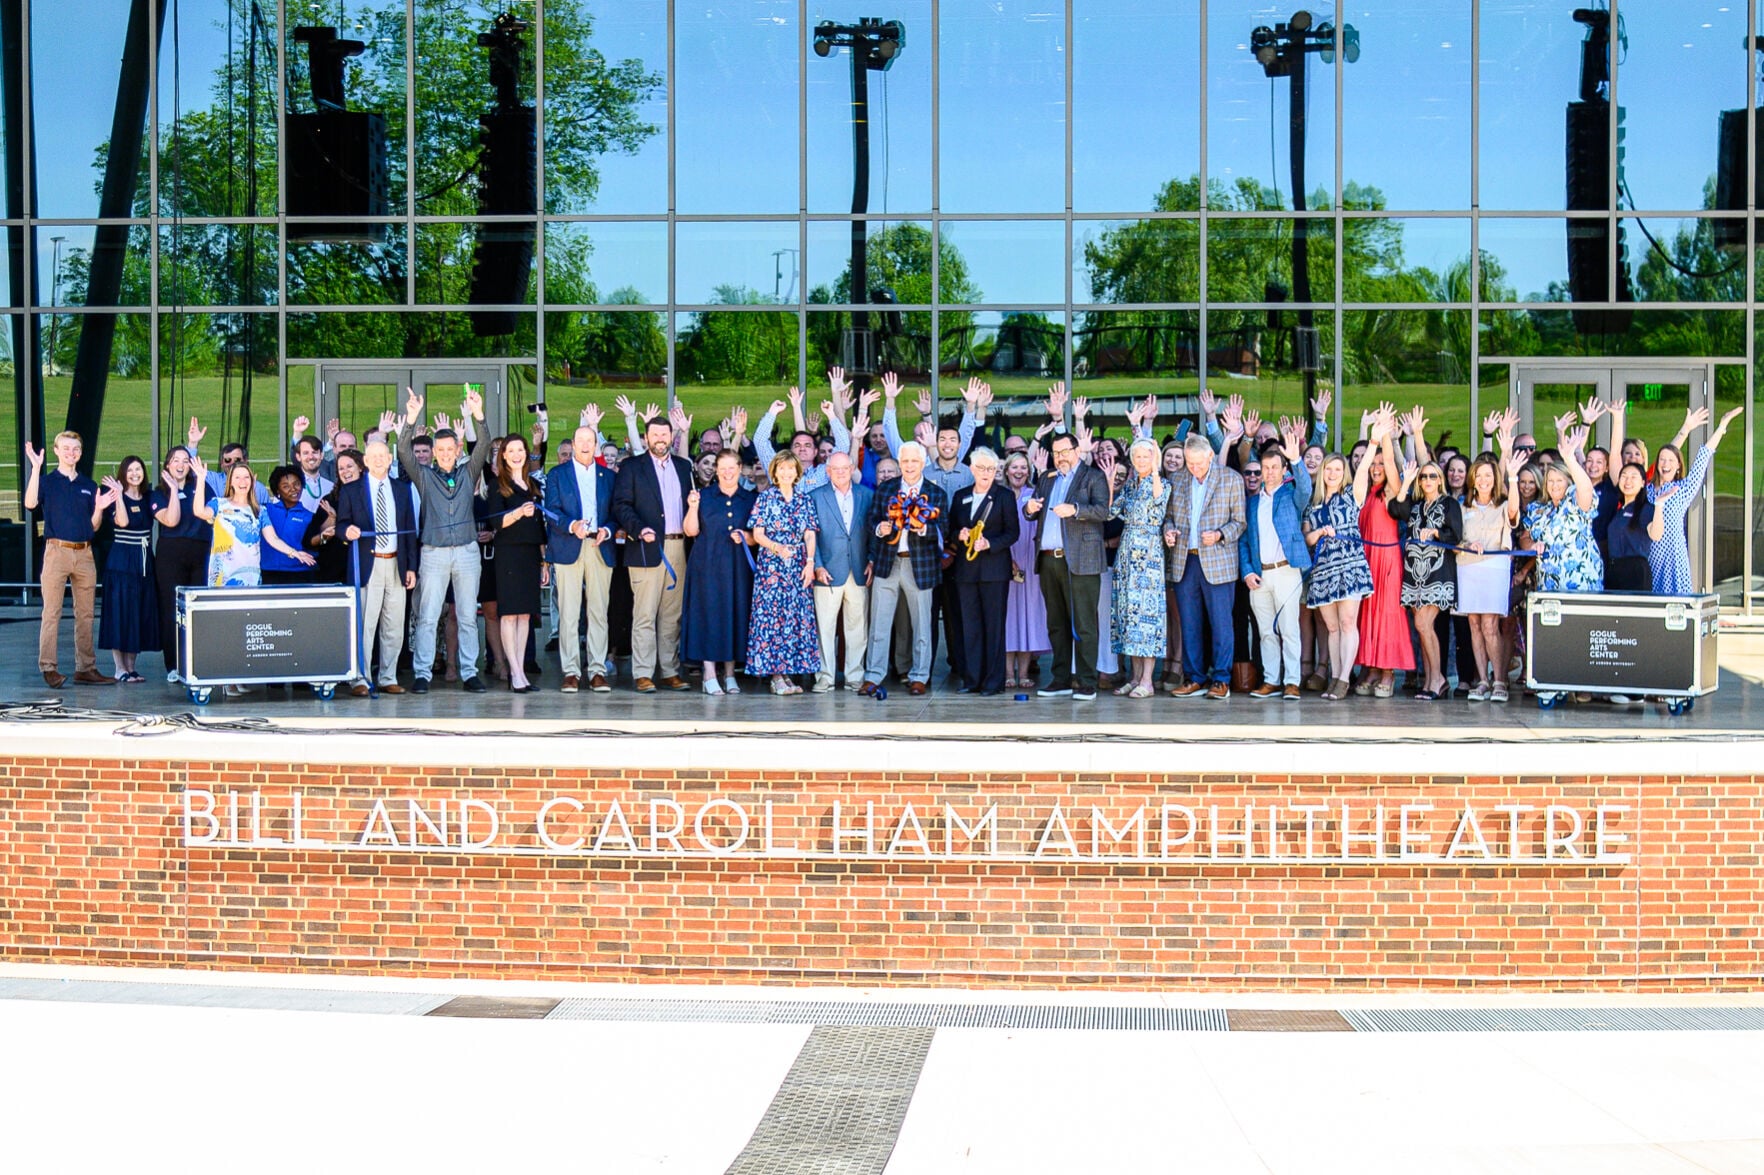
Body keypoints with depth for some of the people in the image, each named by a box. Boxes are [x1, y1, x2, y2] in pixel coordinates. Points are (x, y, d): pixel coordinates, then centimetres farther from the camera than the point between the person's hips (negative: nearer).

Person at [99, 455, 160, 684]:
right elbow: (122, 521, -23)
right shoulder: (117, 498, -5)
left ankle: (131, 666, 16)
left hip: (144, 563, 6)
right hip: (121, 563, -6)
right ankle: (120, 669, 0)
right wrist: (118, 494, -24)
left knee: (141, 615, 8)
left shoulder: (147, 499, 12)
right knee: (120, 614, -4)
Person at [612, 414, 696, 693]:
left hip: (678, 548, 4)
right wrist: (639, 529, -19)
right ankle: (643, 674, -2)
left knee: (673, 615, 8)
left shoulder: (684, 467, 16)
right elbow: (620, 505, -4)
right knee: (644, 615, -5)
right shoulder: (632, 467, 4)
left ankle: (670, 672, 14)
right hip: (647, 549, -4)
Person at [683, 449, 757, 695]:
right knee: (709, 613, -4)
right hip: (708, 566, -2)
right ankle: (710, 674, -2)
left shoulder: (750, 499, 9)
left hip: (738, 568, 2)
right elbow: (691, 531, -2)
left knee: (735, 614, 2)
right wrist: (693, 508, -17)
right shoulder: (704, 496, 5)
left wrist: (746, 537, -10)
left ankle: (729, 672, 11)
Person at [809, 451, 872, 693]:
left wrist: (872, 562, 0)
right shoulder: (816, 497, 5)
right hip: (828, 572, -2)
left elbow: (873, 532, 10)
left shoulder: (866, 496, 10)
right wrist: (817, 566, -6)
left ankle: (855, 676, 11)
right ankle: (824, 676, 6)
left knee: (857, 626, 4)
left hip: (859, 572, 2)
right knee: (825, 626, 0)